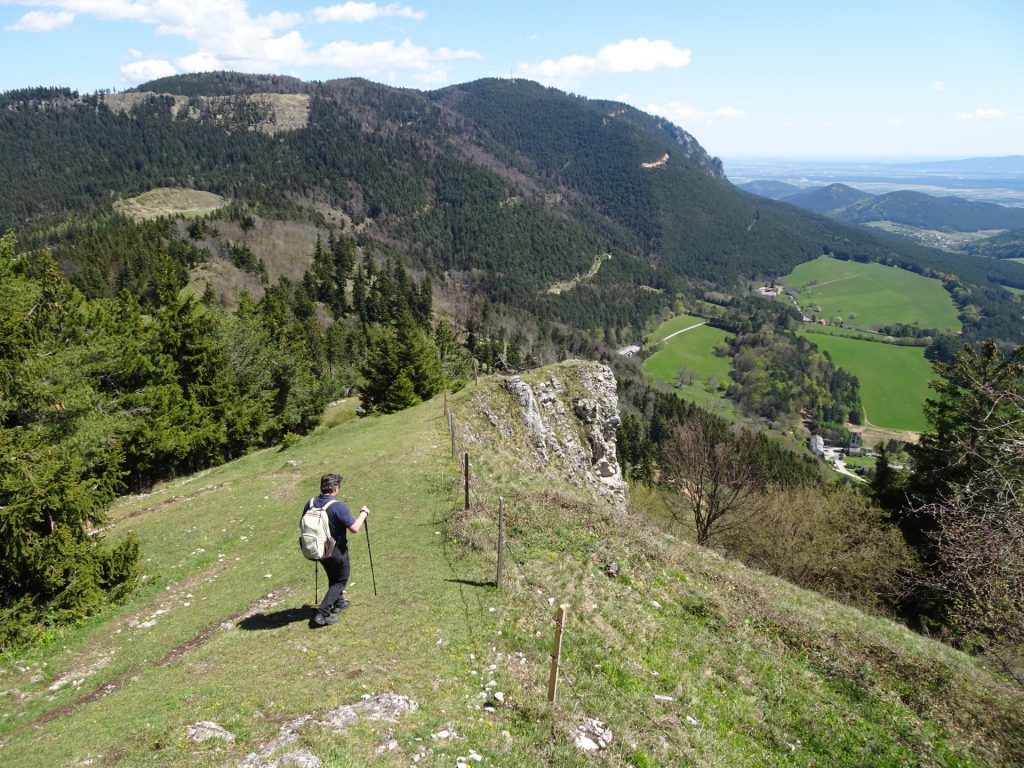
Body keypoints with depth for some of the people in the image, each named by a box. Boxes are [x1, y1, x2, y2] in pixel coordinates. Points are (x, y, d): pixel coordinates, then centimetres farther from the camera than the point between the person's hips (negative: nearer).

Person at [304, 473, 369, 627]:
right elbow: (354, 528, -27)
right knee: (341, 581, 11)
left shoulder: (310, 504, -6)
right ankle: (322, 614, 1)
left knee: (333, 577, 28)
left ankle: (338, 602, 44)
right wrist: (363, 513, -13)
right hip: (336, 551, -6)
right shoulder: (339, 507, -26)